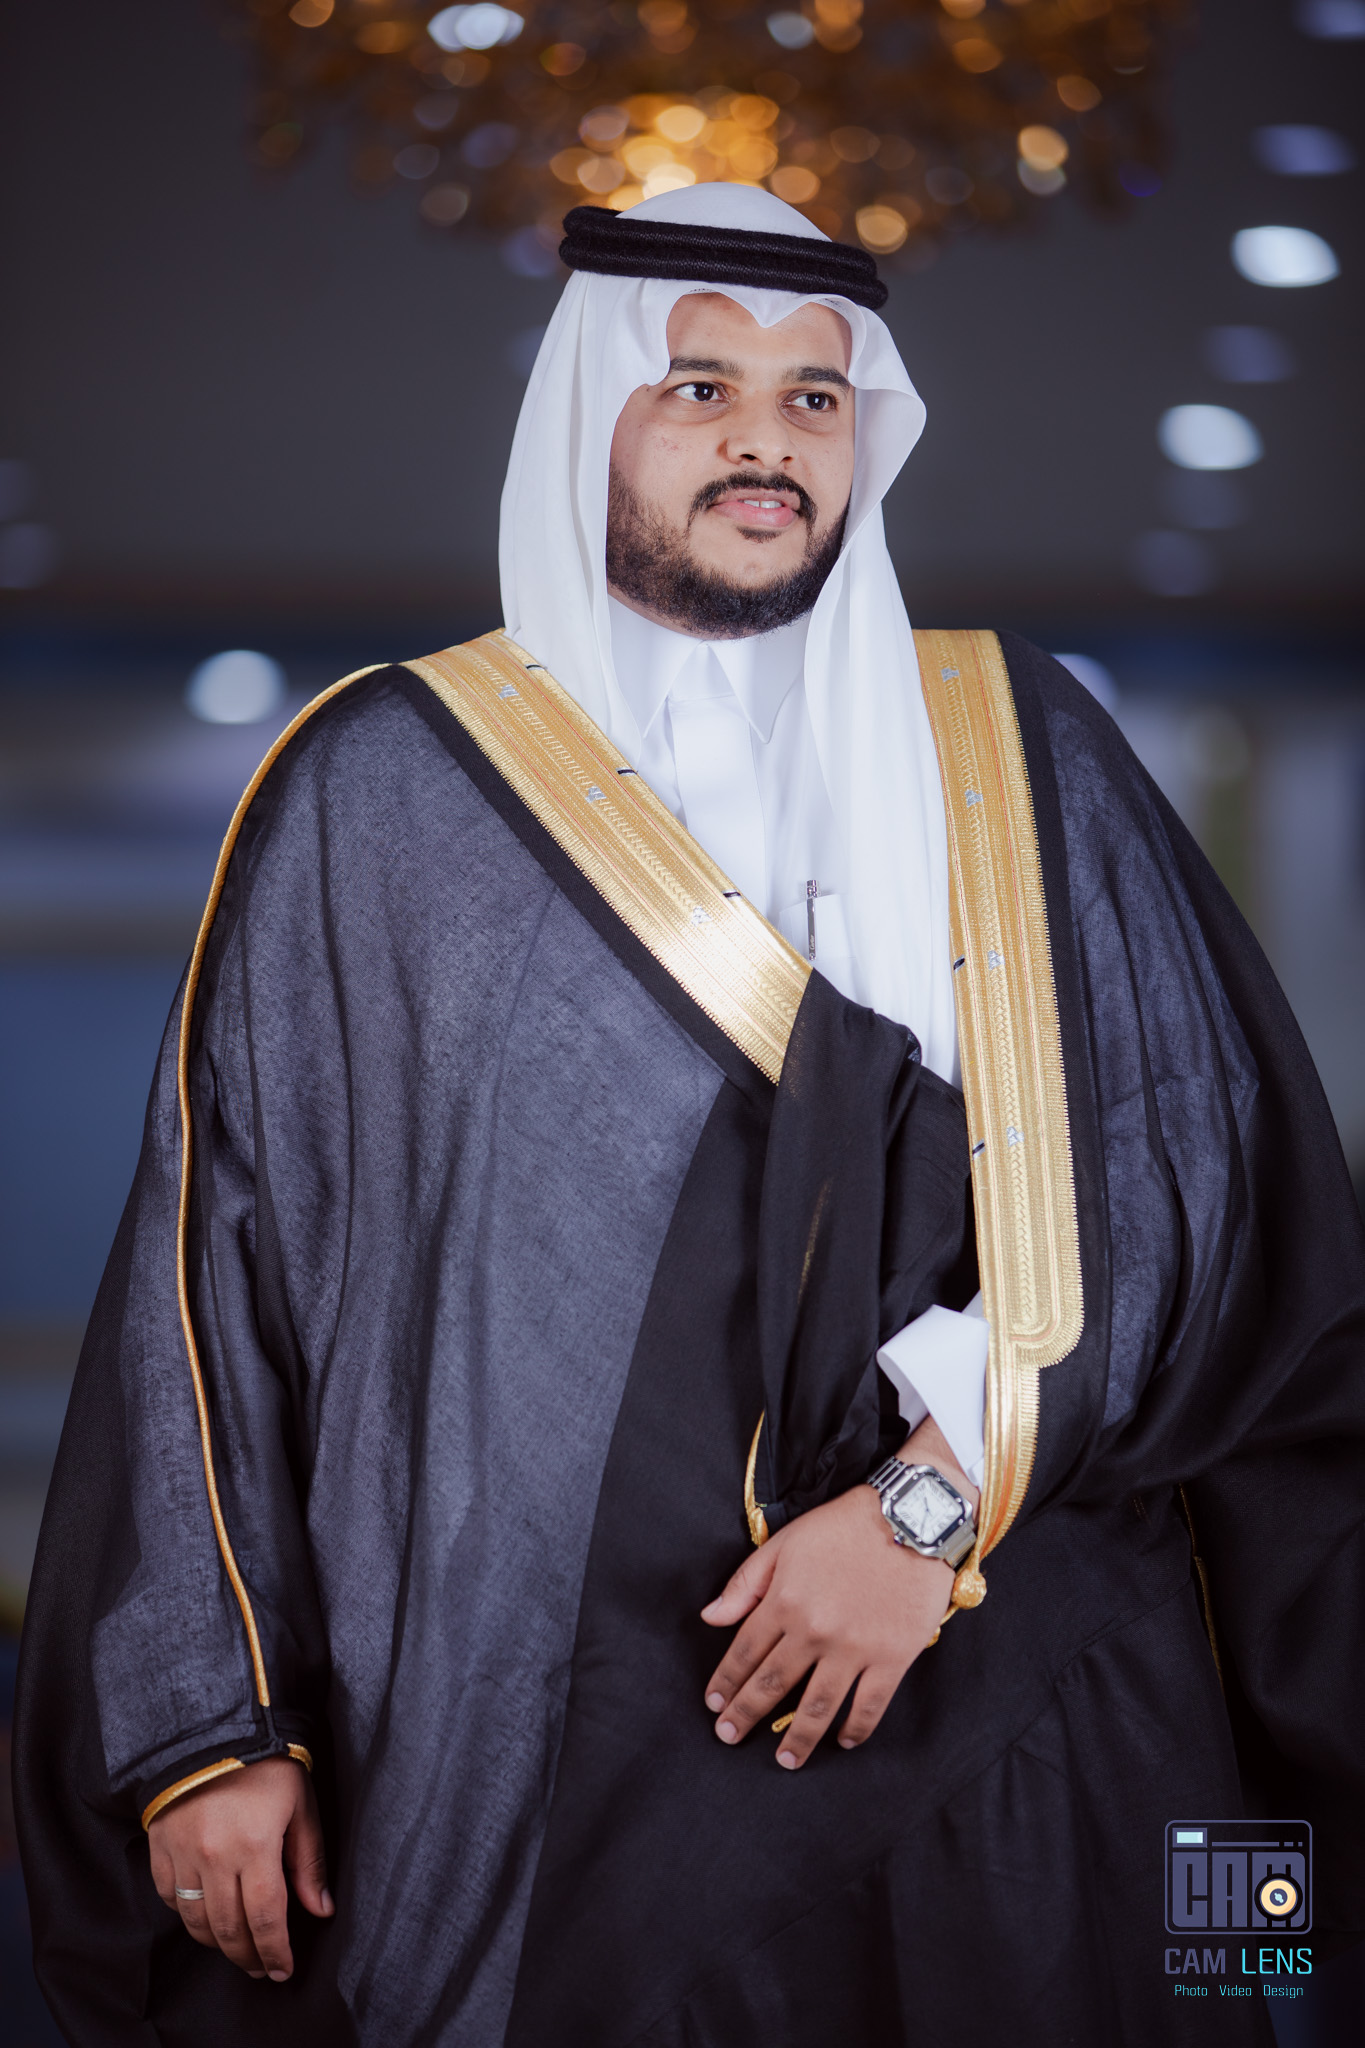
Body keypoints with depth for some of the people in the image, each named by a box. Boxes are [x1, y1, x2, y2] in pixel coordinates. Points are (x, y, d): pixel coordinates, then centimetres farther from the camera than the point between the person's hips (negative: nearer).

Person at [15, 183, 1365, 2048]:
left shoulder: (1019, 757, 7)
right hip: (566, 1766, -1)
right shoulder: (383, 794, 3)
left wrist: (940, 1492, -15)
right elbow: (220, 1251, 2)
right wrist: (207, 1728, -3)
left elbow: (1207, 1157, -2)